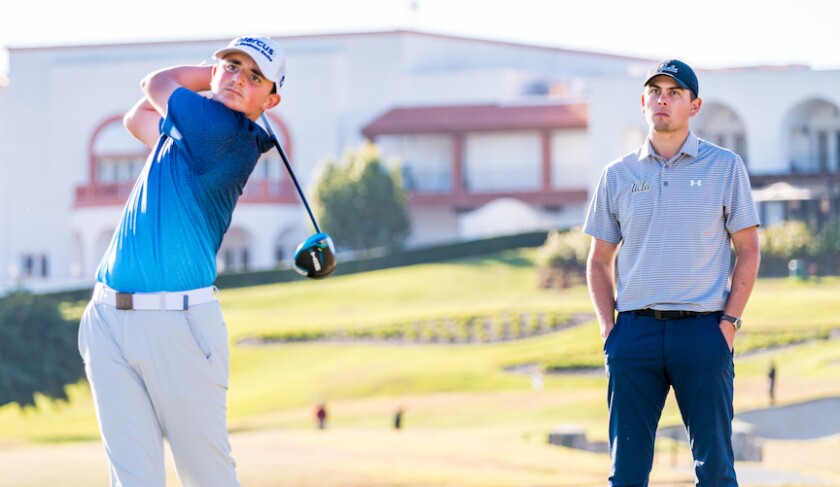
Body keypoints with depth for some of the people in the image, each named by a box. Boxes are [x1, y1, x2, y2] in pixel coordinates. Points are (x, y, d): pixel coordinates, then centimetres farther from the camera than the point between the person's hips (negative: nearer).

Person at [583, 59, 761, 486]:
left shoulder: (725, 167, 5)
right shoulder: (618, 175, 10)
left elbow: (747, 249, 6)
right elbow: (599, 260, 15)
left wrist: (730, 321, -4)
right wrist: (608, 326, 3)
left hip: (703, 331, -2)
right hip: (635, 333, 2)